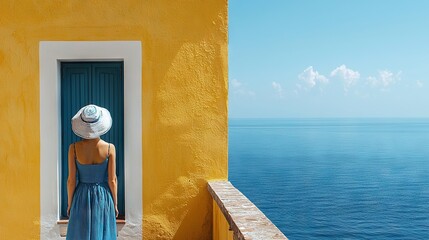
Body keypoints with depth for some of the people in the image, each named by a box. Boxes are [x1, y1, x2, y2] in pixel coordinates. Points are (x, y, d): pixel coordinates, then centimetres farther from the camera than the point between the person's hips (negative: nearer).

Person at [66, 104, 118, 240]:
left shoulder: (74, 148, -13)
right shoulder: (109, 148, -14)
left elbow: (71, 180, -7)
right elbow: (112, 180, -10)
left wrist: (69, 204, 8)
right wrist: (115, 204, 4)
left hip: (82, 198, 1)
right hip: (103, 198, -1)